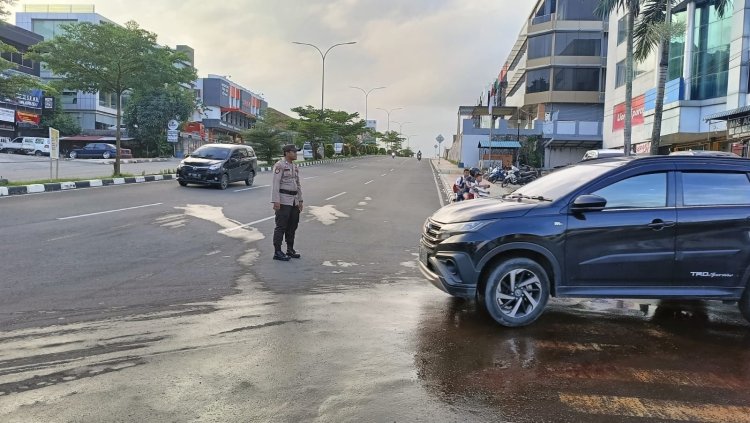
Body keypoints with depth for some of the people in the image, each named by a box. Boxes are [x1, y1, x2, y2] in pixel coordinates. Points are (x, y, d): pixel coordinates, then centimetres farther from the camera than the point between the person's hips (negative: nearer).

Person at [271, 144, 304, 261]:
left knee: (292, 226, 12)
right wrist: (276, 201, -21)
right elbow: (275, 184, -15)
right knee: (281, 227, -4)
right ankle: (277, 252, 1)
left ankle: (290, 250, 23)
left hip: (294, 201, 8)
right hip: (283, 201, -8)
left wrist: (300, 200, 17)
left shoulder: (295, 167, 15)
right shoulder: (279, 165, -10)